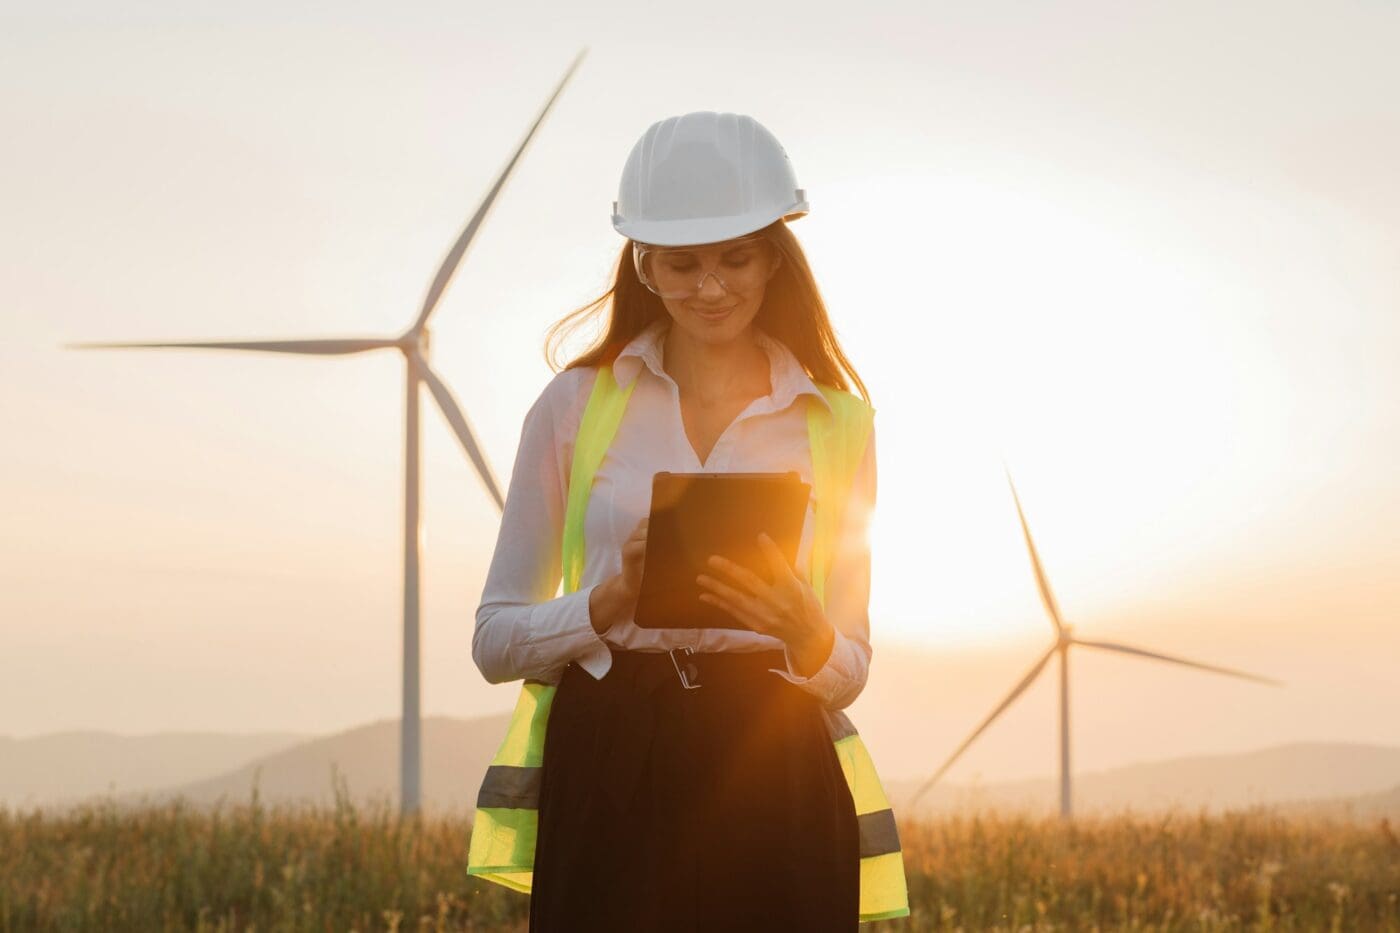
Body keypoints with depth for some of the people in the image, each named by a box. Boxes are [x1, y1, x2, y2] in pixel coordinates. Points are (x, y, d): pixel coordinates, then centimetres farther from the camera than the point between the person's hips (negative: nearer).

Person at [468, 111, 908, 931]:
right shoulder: (577, 403, 6)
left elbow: (850, 673, 11)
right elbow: (496, 641, 7)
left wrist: (806, 633, -11)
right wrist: (610, 601, -12)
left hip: (772, 791, 1)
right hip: (606, 785, 0)